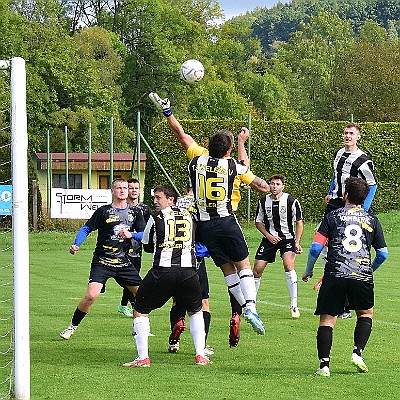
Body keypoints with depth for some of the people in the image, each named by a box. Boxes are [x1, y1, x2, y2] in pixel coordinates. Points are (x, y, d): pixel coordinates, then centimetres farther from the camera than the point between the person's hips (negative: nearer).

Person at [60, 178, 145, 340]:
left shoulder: (135, 212, 8)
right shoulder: (104, 211, -3)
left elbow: (144, 235, 6)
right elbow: (86, 229, 0)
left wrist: (131, 234, -14)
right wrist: (76, 245, -15)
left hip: (123, 262, 4)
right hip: (102, 262, -4)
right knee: (91, 295, -21)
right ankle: (72, 326, -1)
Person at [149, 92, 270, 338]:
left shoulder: (198, 160, 1)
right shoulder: (234, 166, -4)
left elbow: (181, 134, 12)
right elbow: (264, 188, 3)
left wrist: (167, 112, 21)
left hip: (204, 225, 3)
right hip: (227, 221, -3)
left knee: (227, 269, 9)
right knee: (243, 264, 2)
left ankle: (245, 306, 6)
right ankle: (251, 307, -14)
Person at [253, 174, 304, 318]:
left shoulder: (291, 201, -11)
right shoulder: (263, 202, -1)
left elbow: (299, 222, -4)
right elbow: (258, 222, 10)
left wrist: (297, 243, -12)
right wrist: (268, 236, -6)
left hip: (287, 238, -3)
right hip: (269, 238, 3)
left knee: (288, 265, -25)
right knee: (257, 269, -2)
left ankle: (294, 305, -19)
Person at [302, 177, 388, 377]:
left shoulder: (332, 216, 6)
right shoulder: (372, 220, 13)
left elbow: (316, 247, 1)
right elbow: (383, 254, 14)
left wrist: (308, 271, 17)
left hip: (335, 275, -2)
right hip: (362, 276, 2)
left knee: (327, 319, 4)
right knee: (366, 313, 24)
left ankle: (324, 364, -7)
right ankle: (358, 351, 7)